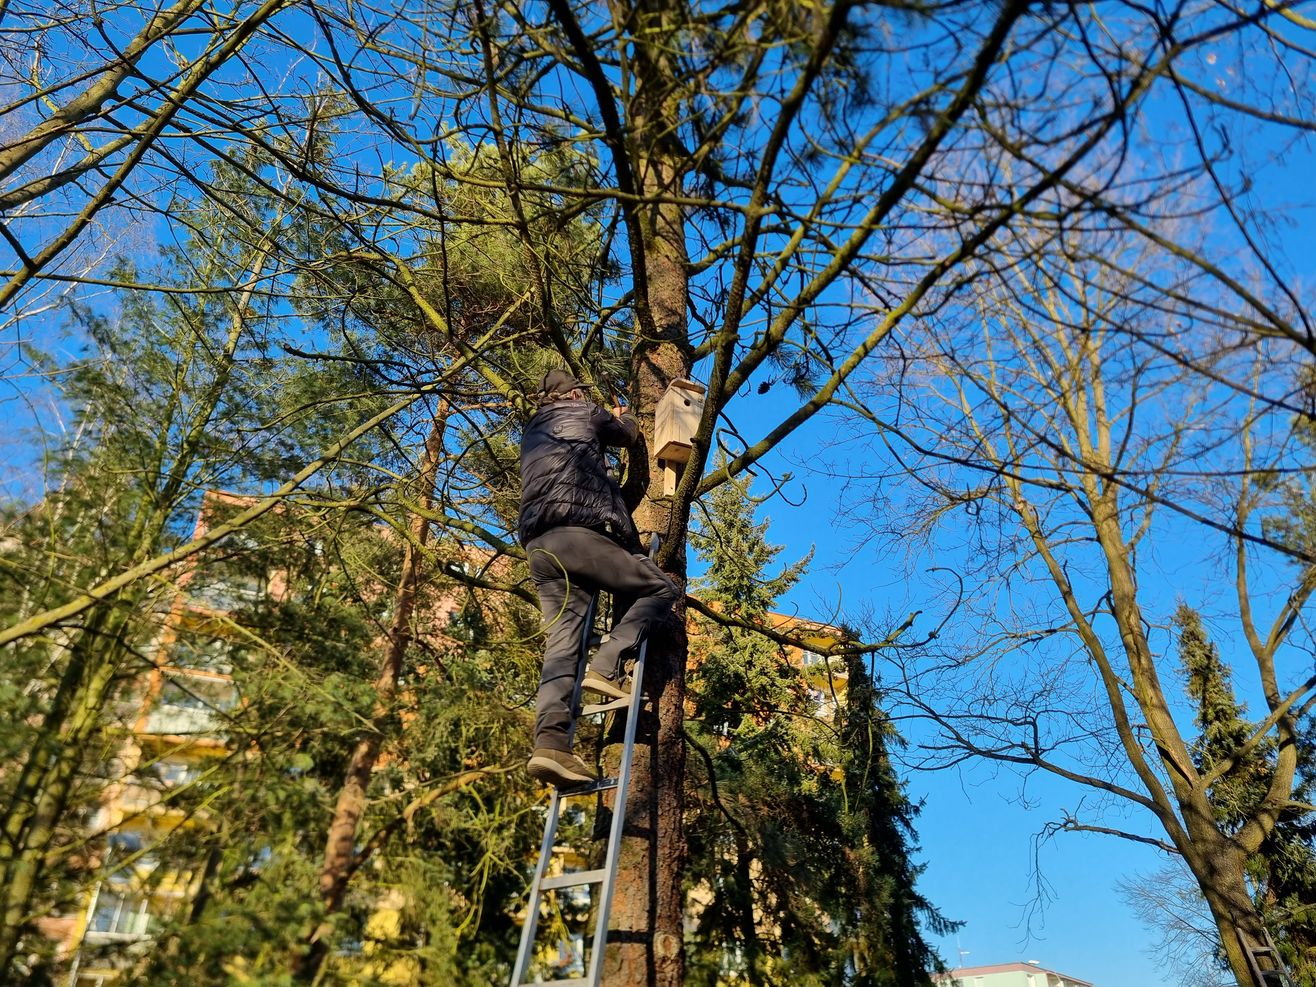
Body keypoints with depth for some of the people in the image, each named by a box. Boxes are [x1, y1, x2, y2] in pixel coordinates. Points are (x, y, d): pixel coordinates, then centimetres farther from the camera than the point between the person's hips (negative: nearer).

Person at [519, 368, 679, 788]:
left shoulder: (532, 433, 34)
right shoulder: (585, 412, 16)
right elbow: (628, 434, 33)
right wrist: (624, 418, 58)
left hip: (538, 545, 7)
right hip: (578, 533, -6)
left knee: (562, 641, -5)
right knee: (661, 588, 3)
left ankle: (550, 742, -25)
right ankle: (606, 666, -15)